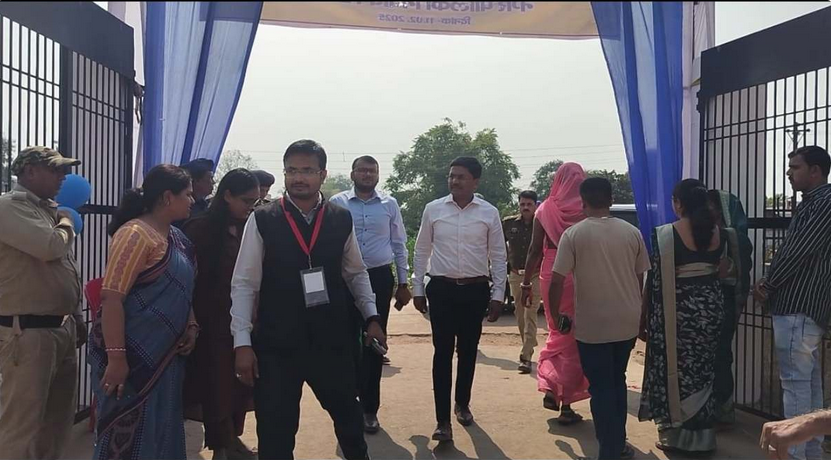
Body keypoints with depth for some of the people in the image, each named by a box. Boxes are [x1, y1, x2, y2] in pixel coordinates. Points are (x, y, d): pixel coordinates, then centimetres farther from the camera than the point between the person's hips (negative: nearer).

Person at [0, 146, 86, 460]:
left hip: (62, 329, 9)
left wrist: (77, 318, 21)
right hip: (27, 333, -9)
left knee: (59, 420, 16)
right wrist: (66, 224, -4)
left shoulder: (50, 209, 16)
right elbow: (51, 247, -25)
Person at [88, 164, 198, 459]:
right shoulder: (135, 234, -16)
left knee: (160, 431, 16)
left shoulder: (176, 237, 10)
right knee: (127, 435, 1)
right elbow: (112, 298, -22)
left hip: (165, 354, 8)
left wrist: (191, 326, 4)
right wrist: (116, 357, -25)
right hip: (132, 355, -8)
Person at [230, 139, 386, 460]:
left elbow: (356, 273, 13)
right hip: (276, 344, -2)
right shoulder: (262, 221, -6)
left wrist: (371, 317, 5)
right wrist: (242, 342, -9)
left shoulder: (342, 220, 1)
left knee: (348, 413, 20)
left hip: (332, 340, 2)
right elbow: (243, 284, -5)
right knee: (275, 433, 8)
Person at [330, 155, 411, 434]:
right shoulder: (337, 203, 0)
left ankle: (370, 408, 19)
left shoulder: (389, 204, 5)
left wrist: (403, 283, 6)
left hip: (380, 278, 1)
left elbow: (399, 245, 8)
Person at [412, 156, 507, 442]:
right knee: (443, 353, -2)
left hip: (475, 290, 1)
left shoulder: (489, 213, -1)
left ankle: (462, 404, 34)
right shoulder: (433, 209, 0)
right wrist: (418, 289, 4)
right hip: (442, 289, -1)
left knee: (468, 351, 13)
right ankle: (443, 420, 3)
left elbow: (498, 257, 3)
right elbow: (421, 251, 6)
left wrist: (497, 295, 0)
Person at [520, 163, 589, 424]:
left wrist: (526, 284, 8)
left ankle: (550, 389, 12)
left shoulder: (546, 210, 0)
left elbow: (535, 250, 1)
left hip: (551, 275, 2)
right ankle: (566, 405, 12)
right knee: (574, 339, 8)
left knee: (558, 334, 22)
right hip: (581, 278, -2)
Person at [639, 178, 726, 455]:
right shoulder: (719, 233, 3)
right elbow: (722, 269, 13)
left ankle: (678, 435, 14)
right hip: (710, 307, 6)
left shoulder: (664, 234, -14)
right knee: (702, 371, 16)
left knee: (675, 372, 6)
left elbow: (655, 281, -12)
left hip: (677, 311, -5)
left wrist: (644, 319, -4)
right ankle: (702, 435, 25)